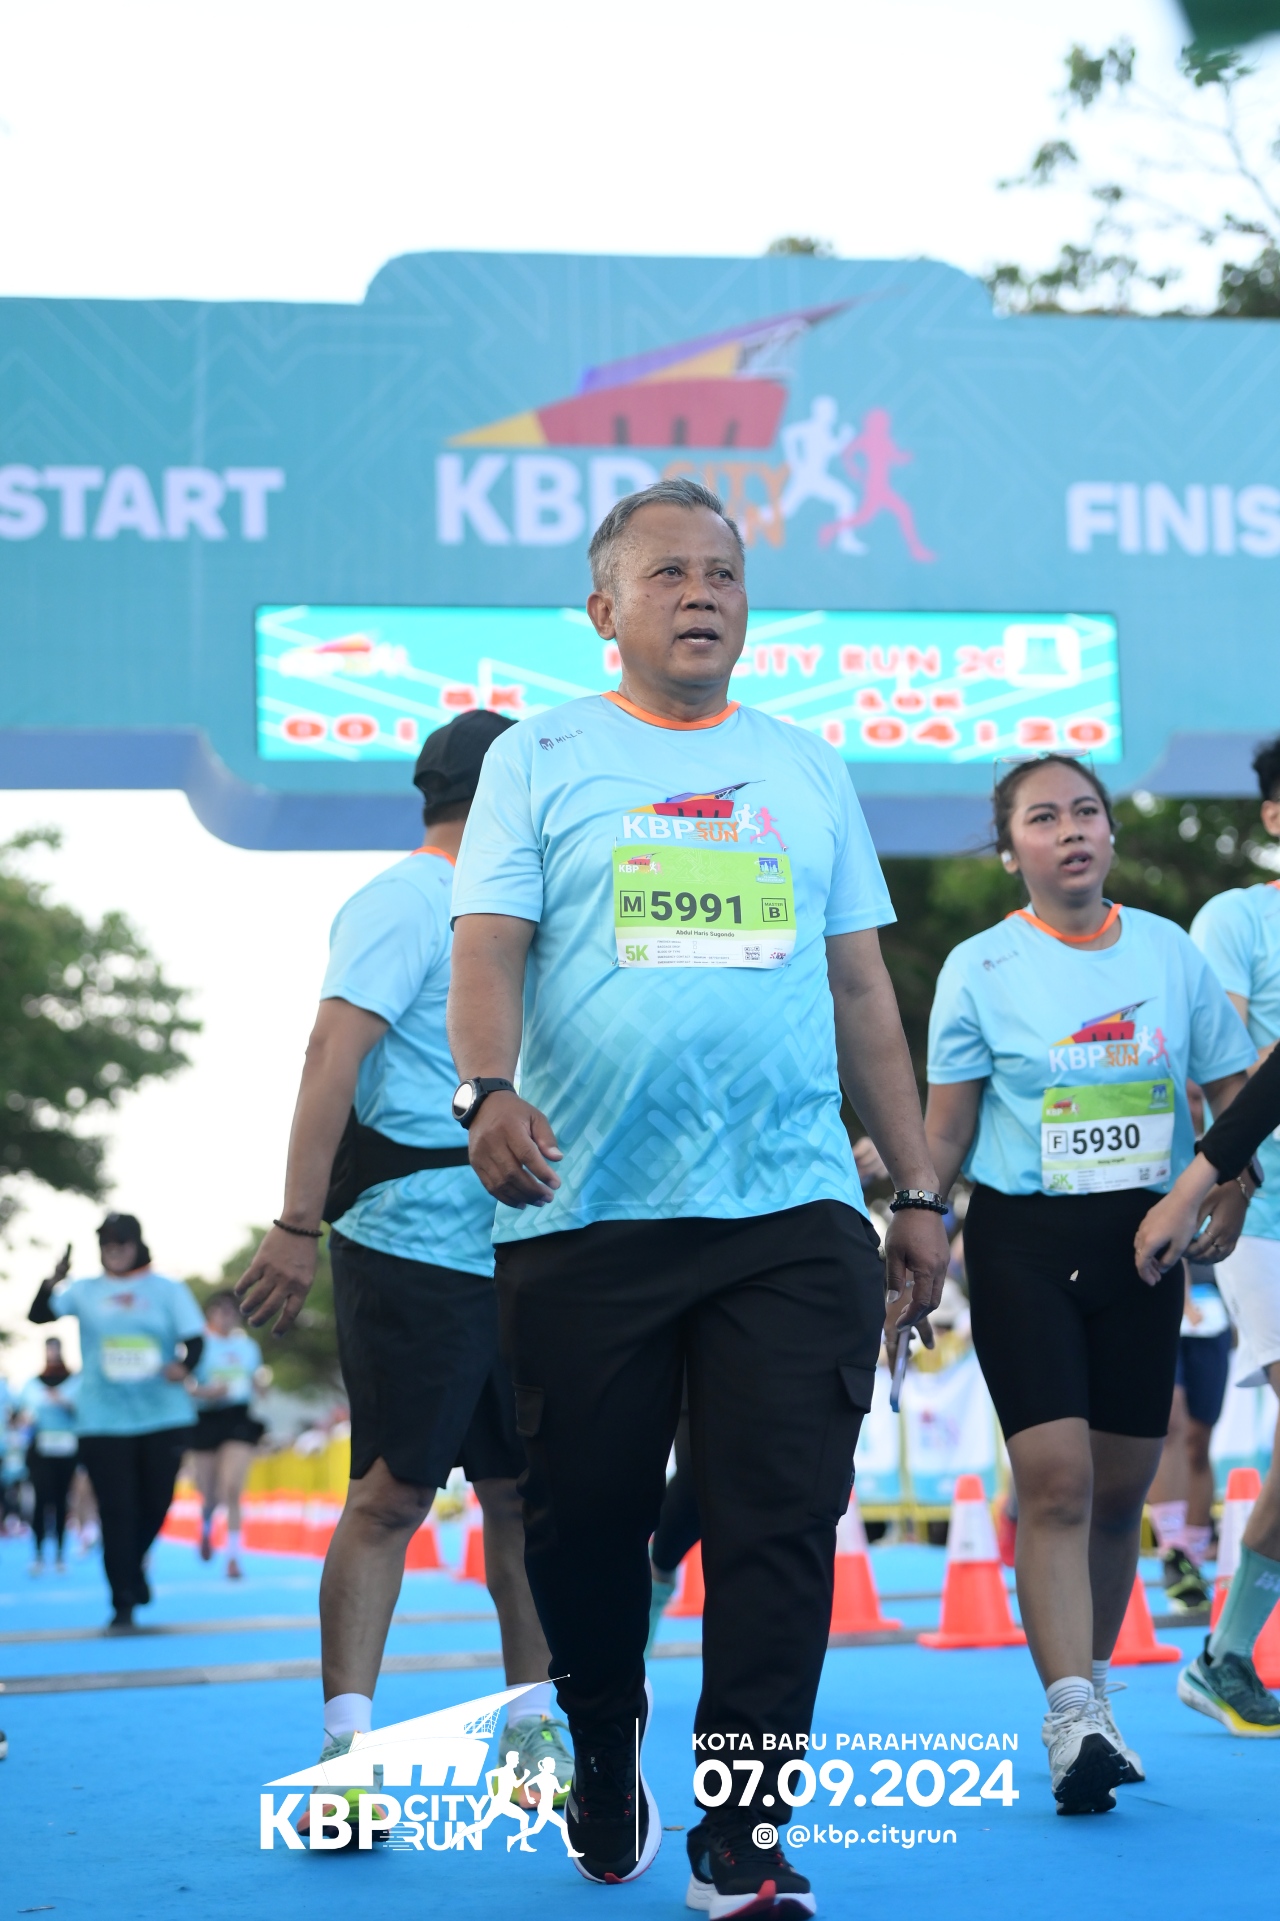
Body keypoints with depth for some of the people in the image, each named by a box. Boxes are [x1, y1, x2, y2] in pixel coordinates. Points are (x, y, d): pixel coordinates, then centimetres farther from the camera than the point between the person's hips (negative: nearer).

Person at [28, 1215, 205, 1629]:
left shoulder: (168, 1289, 5)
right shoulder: (84, 1290, 8)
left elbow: (194, 1337, -2)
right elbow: (38, 1315, 0)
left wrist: (184, 1365, -24)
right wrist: (54, 1281, -18)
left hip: (164, 1418, 0)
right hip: (103, 1421, 0)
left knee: (155, 1504, 6)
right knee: (117, 1511, -4)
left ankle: (133, 1564, 36)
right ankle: (124, 1602, 2)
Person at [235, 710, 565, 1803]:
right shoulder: (407, 901, -8)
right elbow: (334, 1054, -18)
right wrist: (299, 1224, -25)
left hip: (513, 1252, 9)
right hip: (414, 1250, -8)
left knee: (523, 1492, 10)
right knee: (394, 1494, -6)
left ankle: (534, 1732, 19)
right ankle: (346, 1752, -1)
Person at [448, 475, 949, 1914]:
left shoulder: (807, 769, 17)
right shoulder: (539, 760, 8)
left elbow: (861, 990, 18)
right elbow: (488, 944, -4)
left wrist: (918, 1192, 14)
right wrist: (488, 1087, -24)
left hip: (794, 1214, 2)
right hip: (585, 1213, -1)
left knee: (780, 1530, -5)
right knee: (586, 1520, 6)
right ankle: (603, 1760, 30)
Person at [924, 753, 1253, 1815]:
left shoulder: (1172, 952, 5)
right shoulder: (979, 968, -1)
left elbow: (1235, 1095, 11)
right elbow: (943, 1134, 2)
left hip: (1142, 1240, 3)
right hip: (1021, 1239, -3)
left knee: (1120, 1490, 7)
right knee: (1055, 1480, -14)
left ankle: (1092, 1695, 20)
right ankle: (1073, 1722, -17)